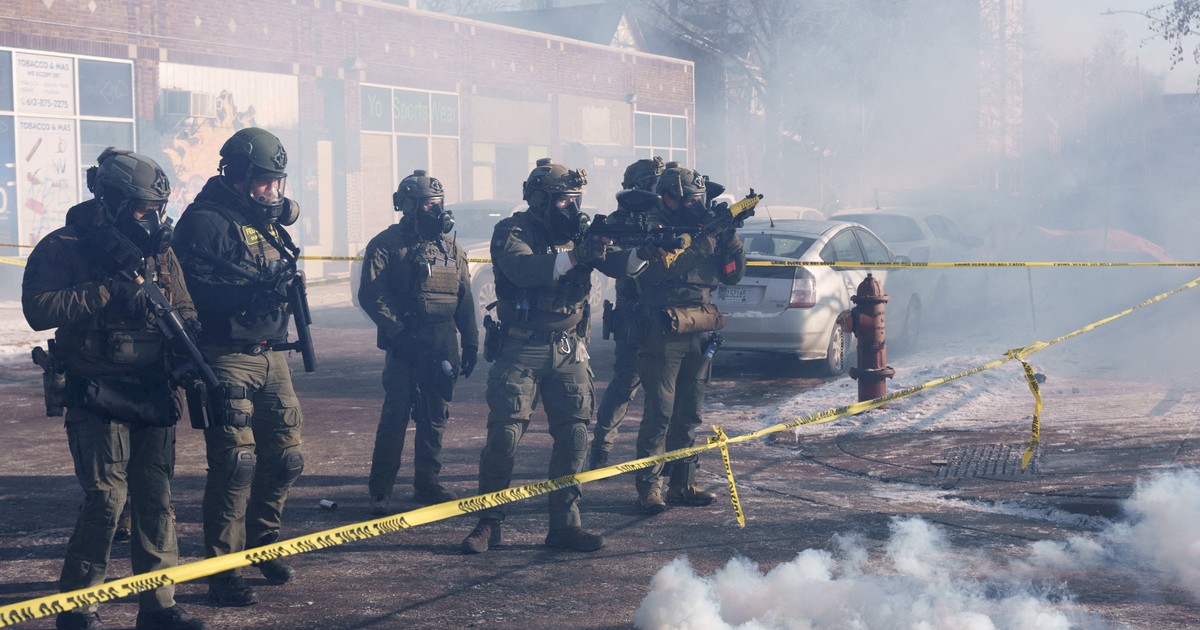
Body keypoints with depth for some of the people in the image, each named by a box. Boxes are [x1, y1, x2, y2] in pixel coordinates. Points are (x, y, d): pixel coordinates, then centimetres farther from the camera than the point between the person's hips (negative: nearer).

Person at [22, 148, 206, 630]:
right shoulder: (63, 248, -6)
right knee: (106, 499, -10)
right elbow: (38, 308, -18)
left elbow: (184, 310, 17)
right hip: (98, 397, -5)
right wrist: (107, 293, -20)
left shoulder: (158, 251, 11)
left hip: (154, 396, 5)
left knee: (156, 500, 7)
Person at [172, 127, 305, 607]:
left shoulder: (265, 220, 17)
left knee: (284, 458, 12)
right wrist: (253, 286, -30)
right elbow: (196, 289, -22)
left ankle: (261, 544, 32)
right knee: (234, 465, -9)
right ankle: (223, 573, 0)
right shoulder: (207, 221, -10)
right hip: (228, 359, -8)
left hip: (270, 357, 8)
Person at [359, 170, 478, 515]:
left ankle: (427, 484, 21)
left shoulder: (451, 248, 15)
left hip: (442, 346, 5)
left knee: (435, 418, 10)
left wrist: (471, 342, 13)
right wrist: (397, 330, -17)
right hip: (404, 344, -5)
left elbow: (465, 300, 18)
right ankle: (380, 492, 0)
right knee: (395, 416, -6)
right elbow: (370, 295, -10)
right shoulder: (387, 244, -3)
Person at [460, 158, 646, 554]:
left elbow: (621, 266, -2)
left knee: (574, 435, 1)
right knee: (505, 435, -6)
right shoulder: (513, 232, -8)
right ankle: (488, 524, 5)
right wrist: (574, 257, -38)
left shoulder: (580, 233, 7)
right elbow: (522, 268, -28)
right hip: (521, 350, -4)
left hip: (569, 351, 4)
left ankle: (564, 524, 10)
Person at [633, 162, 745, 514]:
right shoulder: (653, 228, -7)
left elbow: (733, 274, 11)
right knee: (660, 412, -8)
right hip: (663, 336, -7)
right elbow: (656, 268, -25)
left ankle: (682, 485, 18)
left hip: (697, 335, 7)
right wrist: (701, 244, -24)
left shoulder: (705, 228, 12)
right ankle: (649, 488, -3)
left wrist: (729, 237, -4)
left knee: (689, 414, 10)